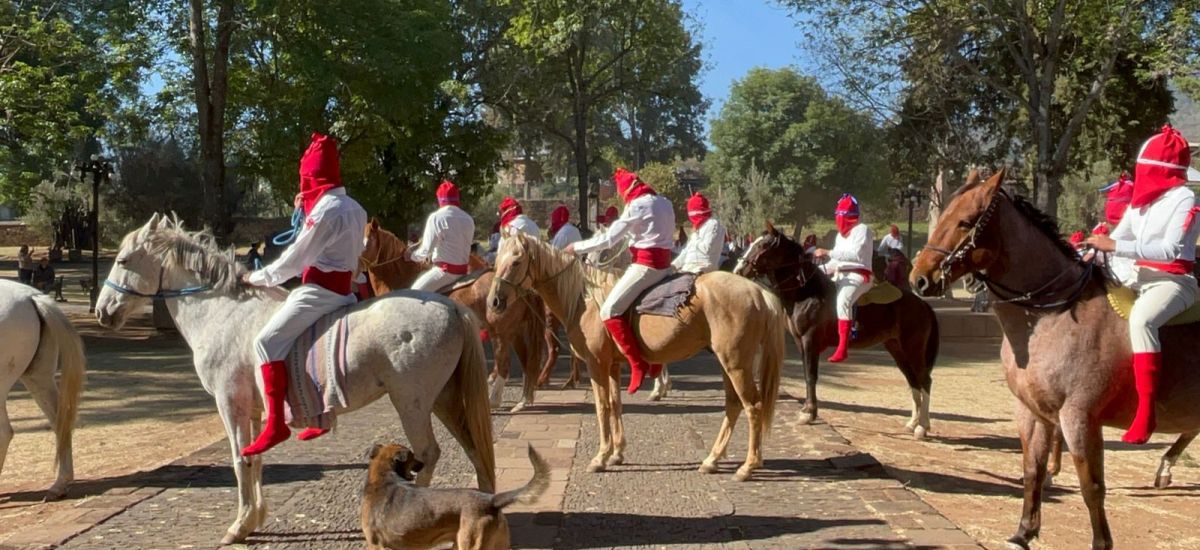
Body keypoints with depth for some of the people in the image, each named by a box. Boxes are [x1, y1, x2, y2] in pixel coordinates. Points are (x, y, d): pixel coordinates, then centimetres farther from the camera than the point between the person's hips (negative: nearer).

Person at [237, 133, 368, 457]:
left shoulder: (325, 211, -18)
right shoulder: (353, 208, 12)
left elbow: (295, 258, -15)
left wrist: (257, 279, -3)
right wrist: (305, 212, 14)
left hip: (320, 291, -10)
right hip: (344, 289, 10)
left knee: (268, 341, -13)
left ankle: (275, 424, -18)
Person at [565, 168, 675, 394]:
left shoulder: (637, 205, -11)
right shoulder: (665, 203, 14)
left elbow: (609, 238, -11)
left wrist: (577, 247, -1)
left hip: (646, 265, -10)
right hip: (664, 263, 10)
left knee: (609, 311, -11)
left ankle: (638, 364, -15)